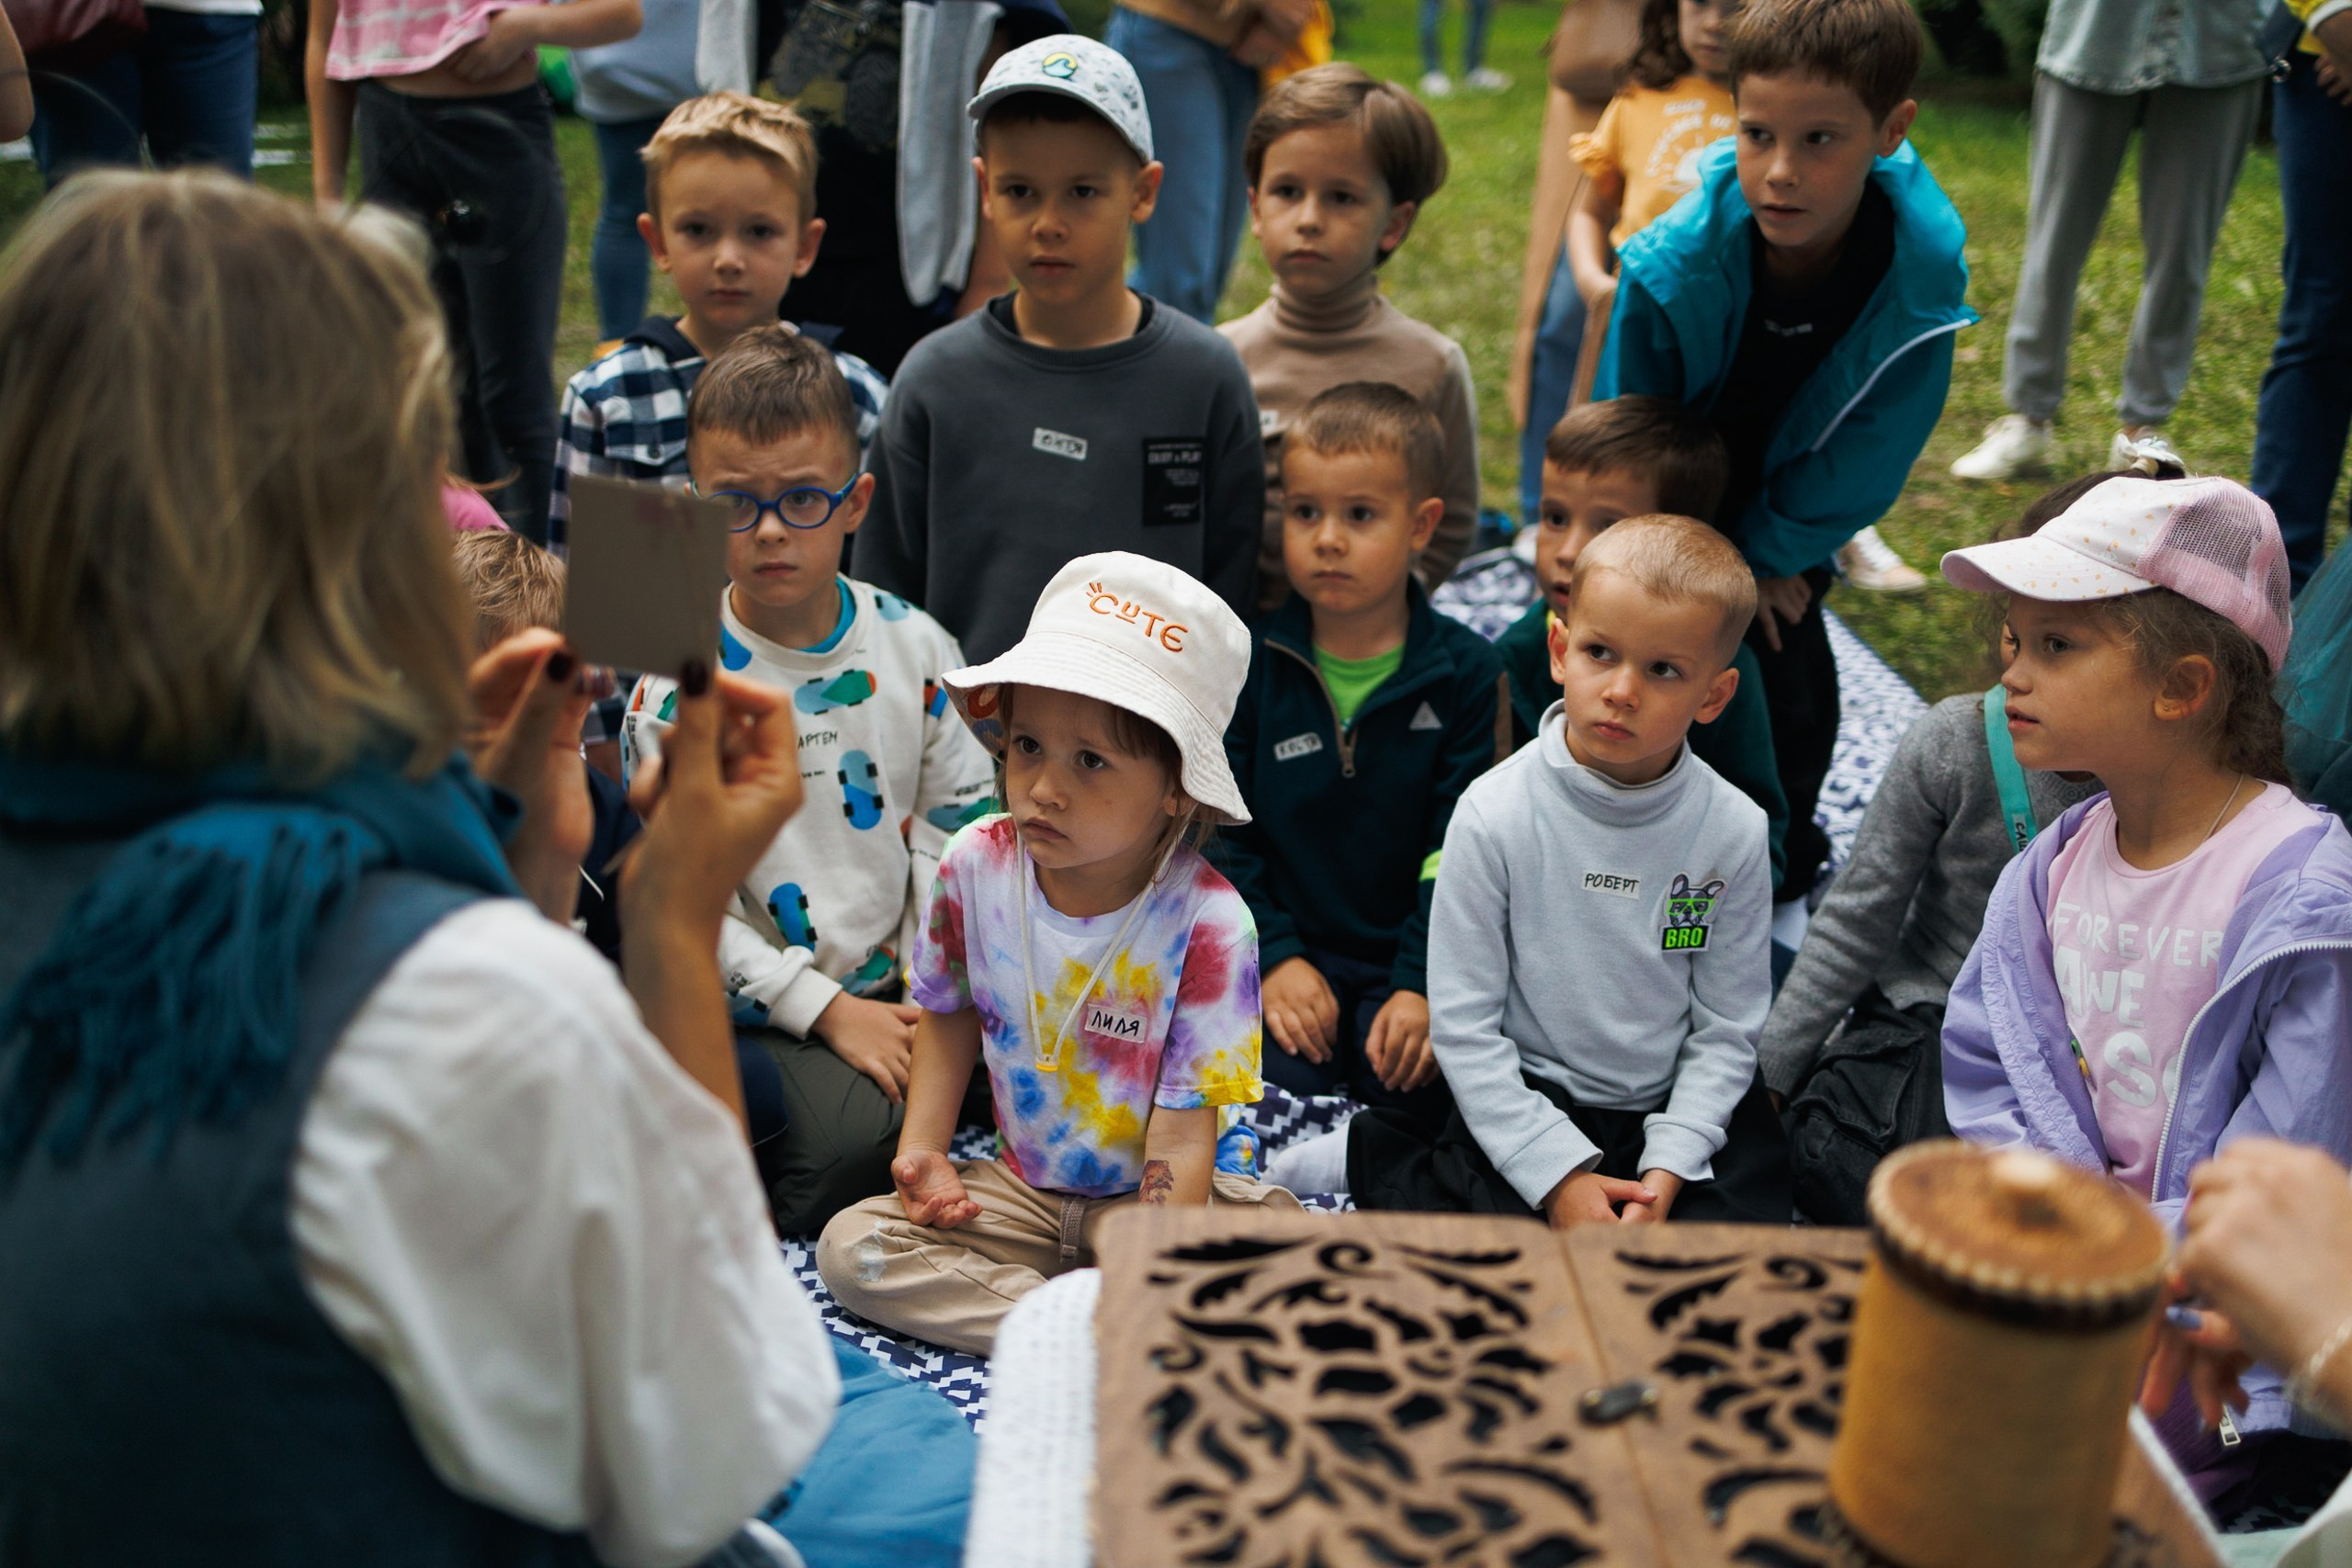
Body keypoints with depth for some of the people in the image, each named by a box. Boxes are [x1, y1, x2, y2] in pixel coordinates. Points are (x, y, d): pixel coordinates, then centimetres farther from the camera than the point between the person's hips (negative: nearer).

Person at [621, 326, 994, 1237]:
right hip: (762, 1011, -4)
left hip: (906, 990, 4)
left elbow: (954, 830, 5)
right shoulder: (676, 682, -8)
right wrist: (830, 1013, -15)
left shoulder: (915, 647, 2)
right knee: (854, 1137, -28)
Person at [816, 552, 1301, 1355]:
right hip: (1022, 1189, 4)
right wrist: (922, 1151, -4)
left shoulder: (1207, 922, -24)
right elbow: (949, 1012, 8)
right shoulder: (974, 865, -12)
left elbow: (1184, 1136, -23)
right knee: (851, 1246, -16)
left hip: (1152, 1195, -4)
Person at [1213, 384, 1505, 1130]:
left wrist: (1423, 984, -13)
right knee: (1278, 1083, -23)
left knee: (1409, 1087, -23)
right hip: (1289, 949, 1)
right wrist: (1274, 956, -9)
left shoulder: (1466, 670, -1)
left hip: (1408, 959, 0)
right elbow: (1222, 831, 2)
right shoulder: (1251, 663, 2)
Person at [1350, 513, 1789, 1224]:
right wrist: (1558, 1173, -15)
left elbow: (1726, 1028, 0)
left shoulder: (1733, 832, -6)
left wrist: (1668, 1168, -13)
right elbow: (1462, 1022, -10)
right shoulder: (1494, 816, -12)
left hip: (1675, 1112, 3)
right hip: (1527, 1107, -3)